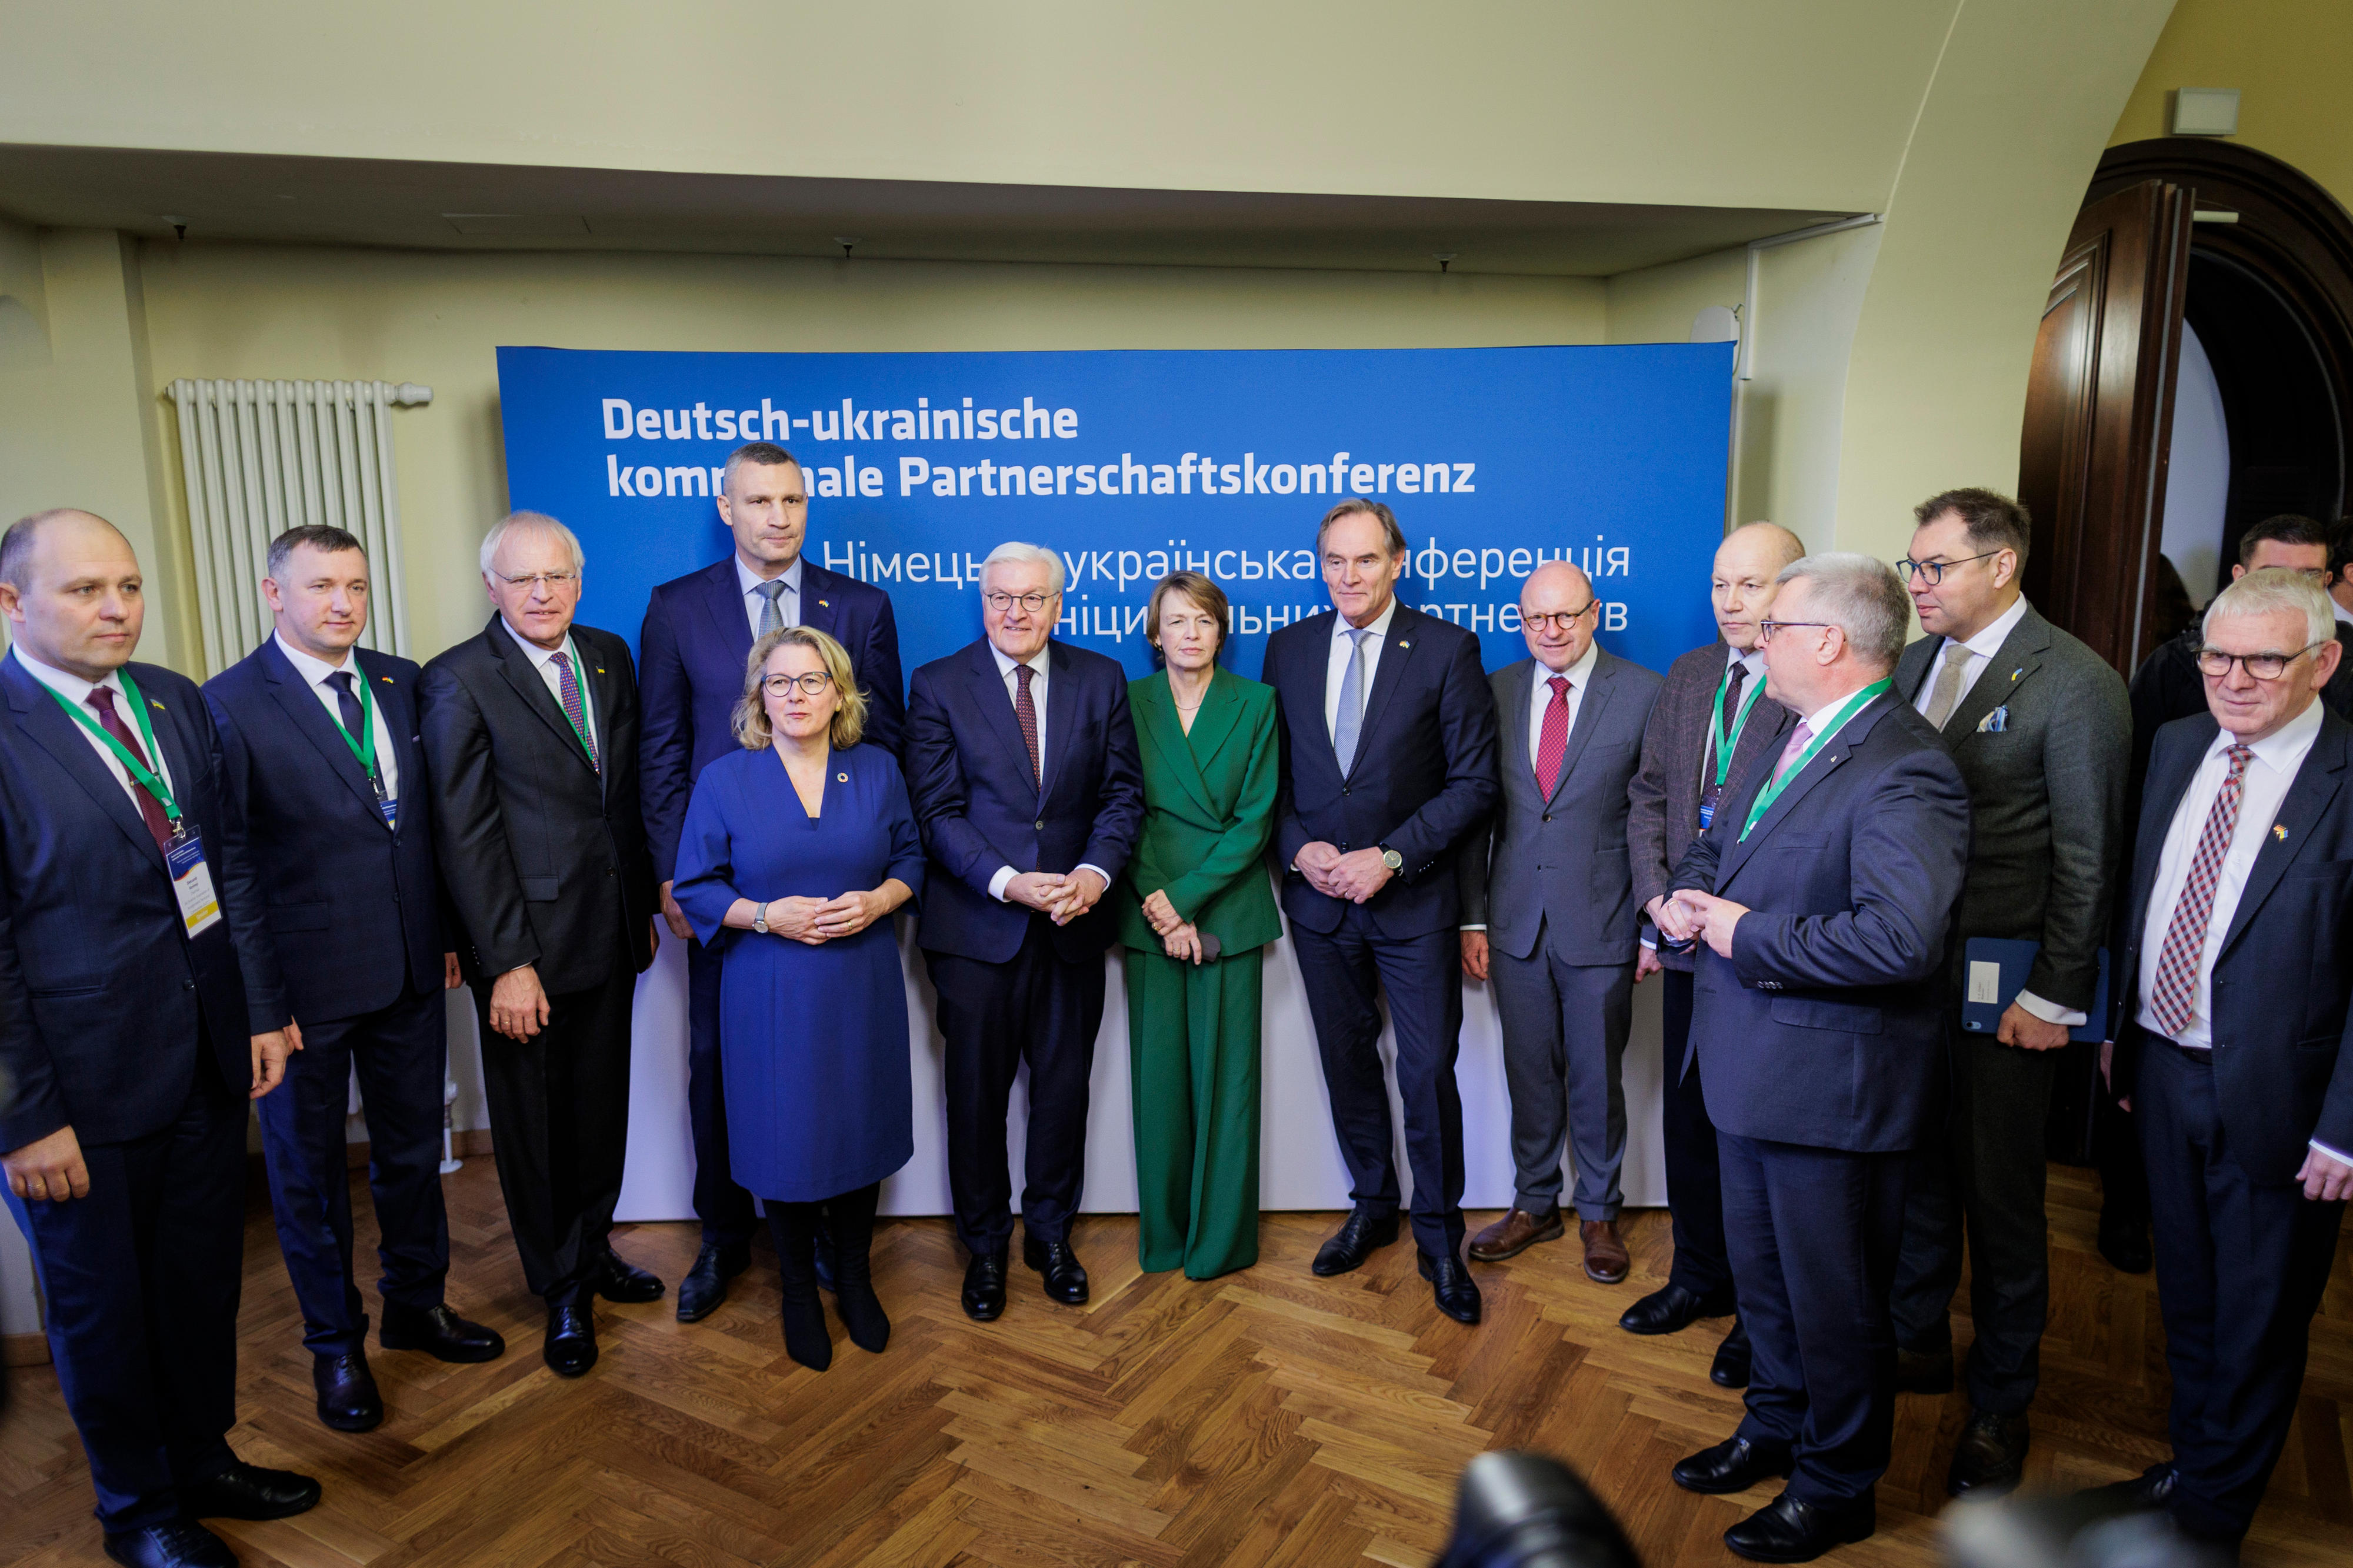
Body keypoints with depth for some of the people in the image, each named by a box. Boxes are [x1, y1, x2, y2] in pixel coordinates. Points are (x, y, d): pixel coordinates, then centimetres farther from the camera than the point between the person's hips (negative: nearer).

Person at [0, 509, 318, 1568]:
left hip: (208, 1062, 6)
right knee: (101, 1309, 15)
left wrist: (262, 1008, 7)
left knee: (205, 1279, 20)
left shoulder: (176, 700, 4)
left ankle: (204, 1459, 42)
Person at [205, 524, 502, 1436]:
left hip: (410, 968, 5)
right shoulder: (231, 705, -12)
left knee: (412, 1148, 19)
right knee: (309, 1169, 13)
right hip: (305, 979, -5)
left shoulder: (401, 683, 4)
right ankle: (335, 1345, 31)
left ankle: (416, 1305, 39)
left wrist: (448, 932, 7)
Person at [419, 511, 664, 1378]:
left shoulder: (610, 657, 6)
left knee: (602, 1104, 18)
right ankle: (562, 1291, 29)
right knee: (535, 1121, 11)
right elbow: (464, 835, -14)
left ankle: (594, 1250, 39)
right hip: (529, 943, -5)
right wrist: (506, 962, -16)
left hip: (611, 937, 5)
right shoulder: (458, 681, -11)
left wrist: (645, 906, 12)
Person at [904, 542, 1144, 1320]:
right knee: (977, 1093, 9)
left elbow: (1122, 794, 3)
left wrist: (1095, 872, -14)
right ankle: (984, 1244, 29)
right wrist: (1006, 882, -19)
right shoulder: (938, 686, -2)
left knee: (1064, 1087, 12)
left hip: (1073, 923, 2)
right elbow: (937, 811, -7)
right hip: (976, 928, -2)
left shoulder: (1101, 680, 5)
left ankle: (1051, 1232, 33)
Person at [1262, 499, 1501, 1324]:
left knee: (1429, 1072, 1)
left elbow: (1474, 782, -9)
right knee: (1347, 1062, 15)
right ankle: (1372, 1207, 35)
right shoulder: (1288, 649, 5)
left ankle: (1439, 1236, 20)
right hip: (1318, 898, 3)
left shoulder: (1447, 649, -6)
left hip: (1413, 899, -3)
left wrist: (1389, 857, -17)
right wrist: (1300, 850, -9)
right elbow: (1269, 772, 8)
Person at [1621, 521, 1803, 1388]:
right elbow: (1649, 794, 12)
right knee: (1688, 1116, 17)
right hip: (1689, 939, 6)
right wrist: (1658, 899, 0)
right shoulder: (1685, 677, 9)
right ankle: (1699, 1275, 37)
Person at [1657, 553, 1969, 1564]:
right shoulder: (1790, 740, 7)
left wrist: (1748, 936, -24)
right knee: (1761, 1274, 25)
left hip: (1831, 1086, -9)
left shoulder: (1903, 774, -24)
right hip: (1753, 1066, 9)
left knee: (1834, 1300, 11)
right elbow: (1716, 842, 20)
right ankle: (1776, 1427, 46)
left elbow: (1901, 937, -34)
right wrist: (1686, 897, -2)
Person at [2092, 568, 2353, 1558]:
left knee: (2257, 1317, 14)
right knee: (2185, 1291, 23)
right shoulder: (2178, 746, 3)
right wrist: (2122, 1028, 11)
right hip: (2165, 1069, 6)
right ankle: (2192, 1460, 44)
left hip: (2274, 1096, -5)